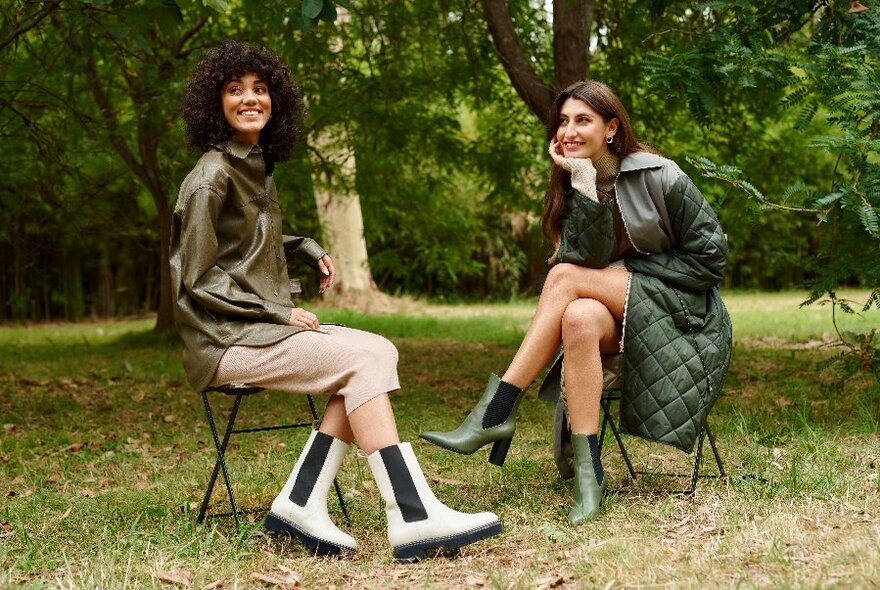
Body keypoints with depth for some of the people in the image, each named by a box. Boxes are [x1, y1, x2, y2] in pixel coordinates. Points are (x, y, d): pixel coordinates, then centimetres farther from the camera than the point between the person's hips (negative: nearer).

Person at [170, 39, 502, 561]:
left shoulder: (257, 167, 16)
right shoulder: (211, 176, -9)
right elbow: (198, 282, -12)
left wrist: (308, 250, 16)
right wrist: (279, 312, -15)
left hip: (260, 325, 8)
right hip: (226, 340, -8)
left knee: (378, 353, -10)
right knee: (363, 360, -21)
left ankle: (300, 503, -14)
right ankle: (413, 517, -28)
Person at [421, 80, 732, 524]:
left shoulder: (658, 178, -10)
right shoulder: (571, 185, 4)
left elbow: (711, 258, -8)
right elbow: (590, 259, -12)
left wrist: (628, 271, -13)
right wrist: (584, 183, -20)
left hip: (683, 314, -4)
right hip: (616, 316, 4)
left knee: (565, 276, -26)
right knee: (579, 317, -34)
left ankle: (496, 412, -30)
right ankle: (586, 472, -35)